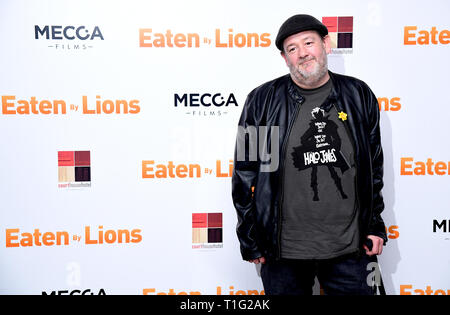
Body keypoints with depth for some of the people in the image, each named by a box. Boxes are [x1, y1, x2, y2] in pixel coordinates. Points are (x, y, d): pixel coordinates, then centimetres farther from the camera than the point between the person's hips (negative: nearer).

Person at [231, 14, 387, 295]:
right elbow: (245, 173, 0)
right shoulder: (263, 101, -3)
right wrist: (250, 239, 0)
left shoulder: (359, 95, 4)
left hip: (350, 249, 2)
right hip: (284, 253, -1)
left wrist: (375, 225, 9)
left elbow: (374, 165, 11)